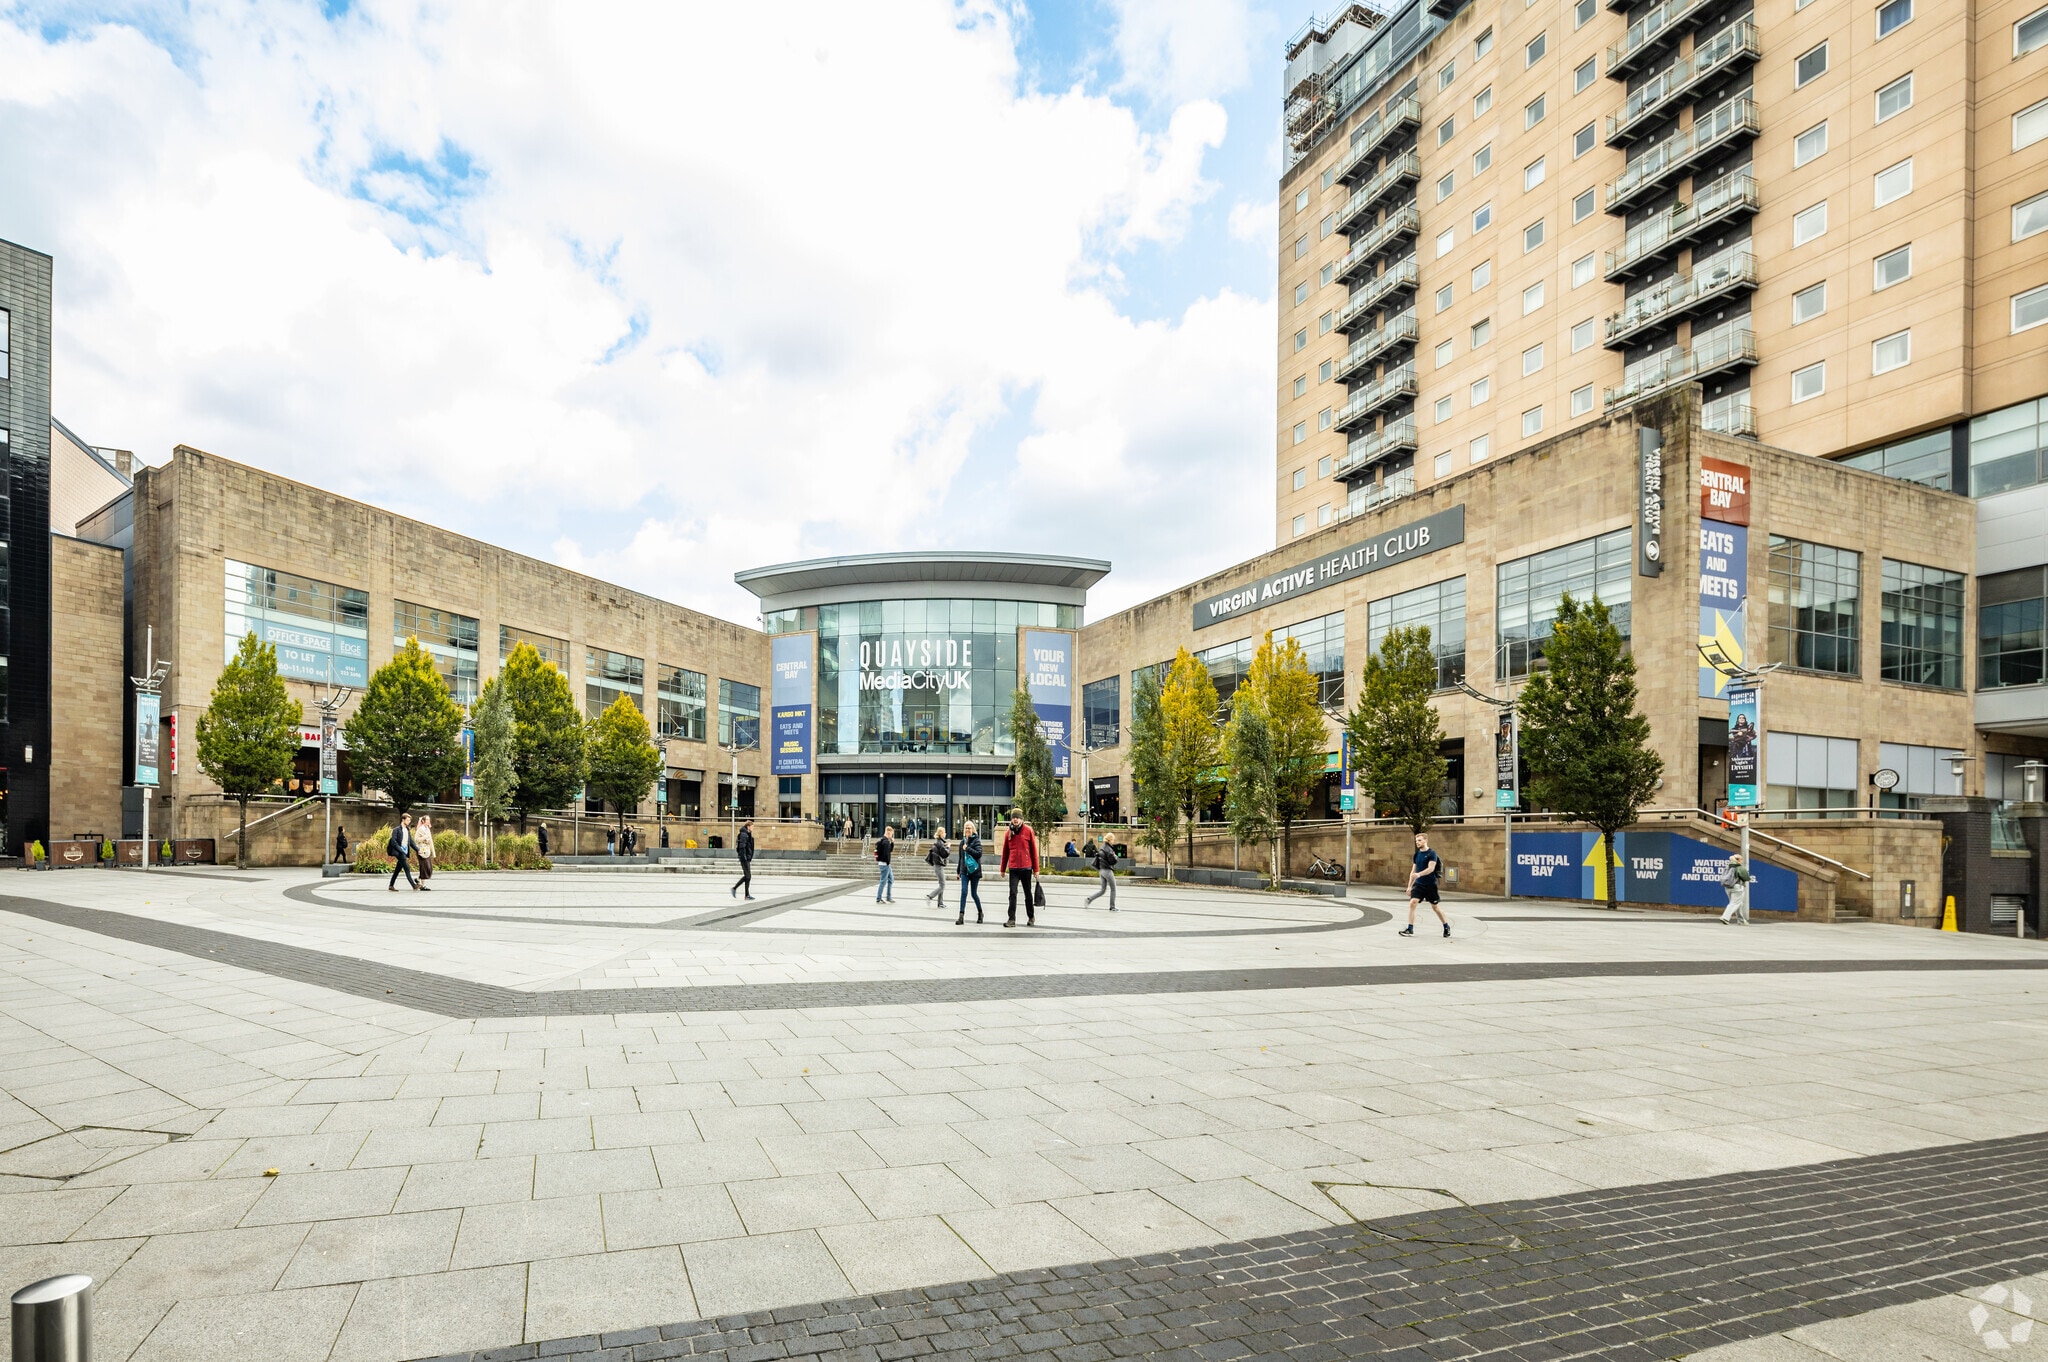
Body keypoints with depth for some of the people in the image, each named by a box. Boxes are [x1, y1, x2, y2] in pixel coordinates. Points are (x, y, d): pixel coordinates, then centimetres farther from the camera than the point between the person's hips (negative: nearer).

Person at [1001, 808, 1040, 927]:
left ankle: (1031, 917, 25)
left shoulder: (1028, 831, -4)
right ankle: (1012, 919, -6)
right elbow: (1005, 851, 10)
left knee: (1028, 893, 11)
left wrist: (1036, 869, -3)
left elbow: (1034, 850, -2)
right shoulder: (1009, 832, 5)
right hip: (1013, 868, 1)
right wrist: (1003, 868, 12)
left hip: (1026, 868, -1)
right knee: (1012, 893, -7)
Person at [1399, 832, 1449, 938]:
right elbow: (1413, 871, 16)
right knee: (1412, 903, -12)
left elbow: (1431, 868, -24)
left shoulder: (1431, 854, -10)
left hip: (1430, 885, -5)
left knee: (1436, 907, 7)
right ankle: (1410, 929, -8)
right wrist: (1409, 886, 15)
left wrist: (1419, 874, -38)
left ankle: (1447, 927, 28)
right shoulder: (1417, 854, 10)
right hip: (1418, 884, 5)